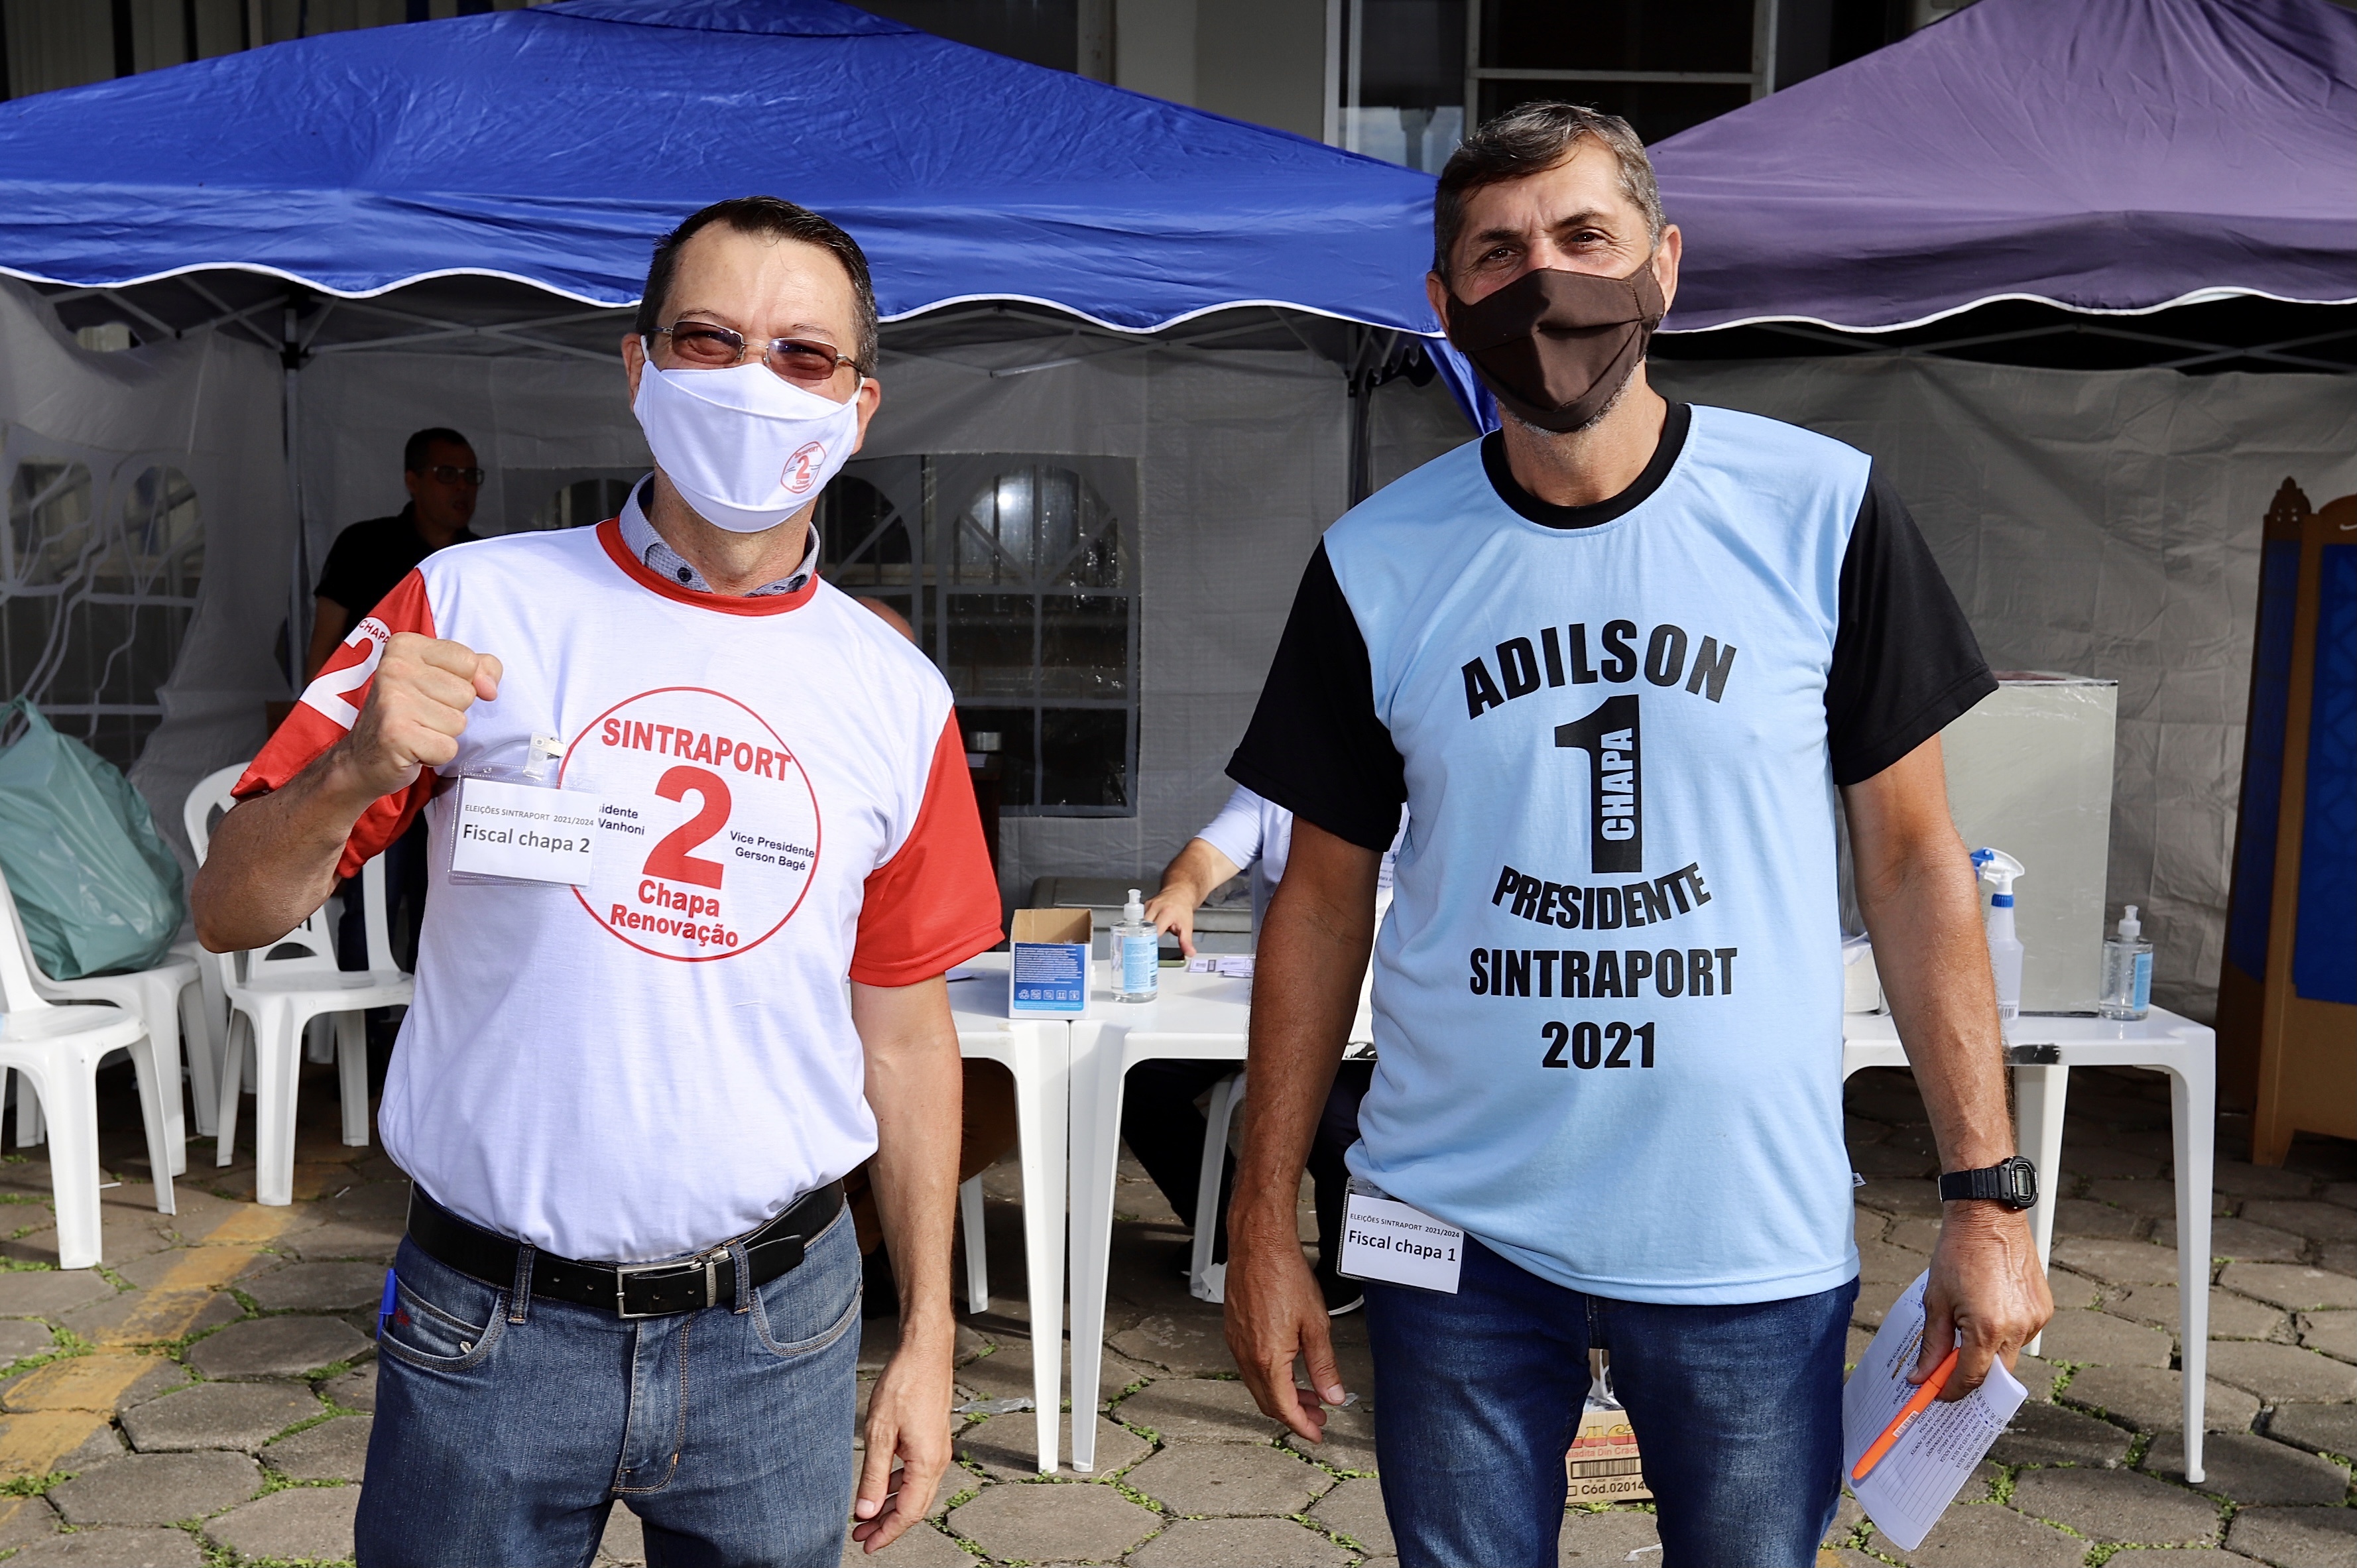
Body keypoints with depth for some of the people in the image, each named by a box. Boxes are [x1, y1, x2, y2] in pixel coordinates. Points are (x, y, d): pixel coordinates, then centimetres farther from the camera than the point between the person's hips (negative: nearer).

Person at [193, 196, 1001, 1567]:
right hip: (488, 1327, -1)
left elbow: (906, 1029, 6)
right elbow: (235, 913, -2)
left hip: (777, 1334, 2)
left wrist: (927, 1339, 5)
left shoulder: (897, 697, 1)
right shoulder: (475, 605, -6)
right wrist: (358, 769, -23)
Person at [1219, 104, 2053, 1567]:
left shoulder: (1821, 511, -5)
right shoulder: (1377, 564, -3)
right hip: (1456, 1230, 1)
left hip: (1754, 1241, 0)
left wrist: (1988, 1192, -4)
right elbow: (1325, 902, 2)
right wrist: (1265, 1223, 2)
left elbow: (1914, 859, -1)